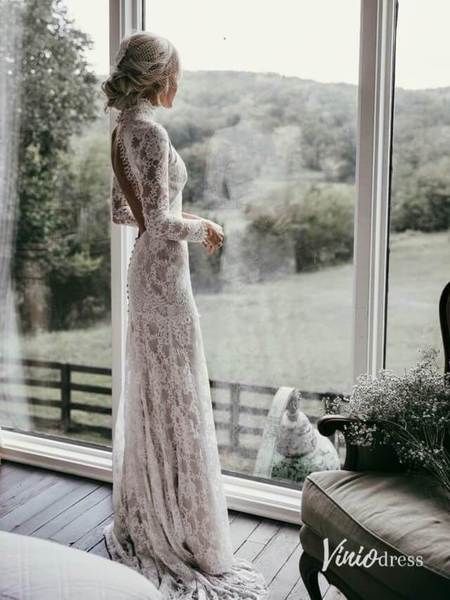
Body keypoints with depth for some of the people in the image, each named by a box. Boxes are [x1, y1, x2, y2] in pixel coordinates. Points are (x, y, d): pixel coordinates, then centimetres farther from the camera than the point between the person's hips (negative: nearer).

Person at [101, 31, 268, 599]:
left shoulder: (124, 130, 11)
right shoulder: (150, 131, -17)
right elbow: (161, 222, -22)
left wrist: (175, 215, 19)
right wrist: (203, 227, -5)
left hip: (144, 269, 10)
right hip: (165, 273, -10)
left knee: (150, 394, 18)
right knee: (176, 400, -1)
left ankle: (143, 519, 34)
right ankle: (185, 535, 14)